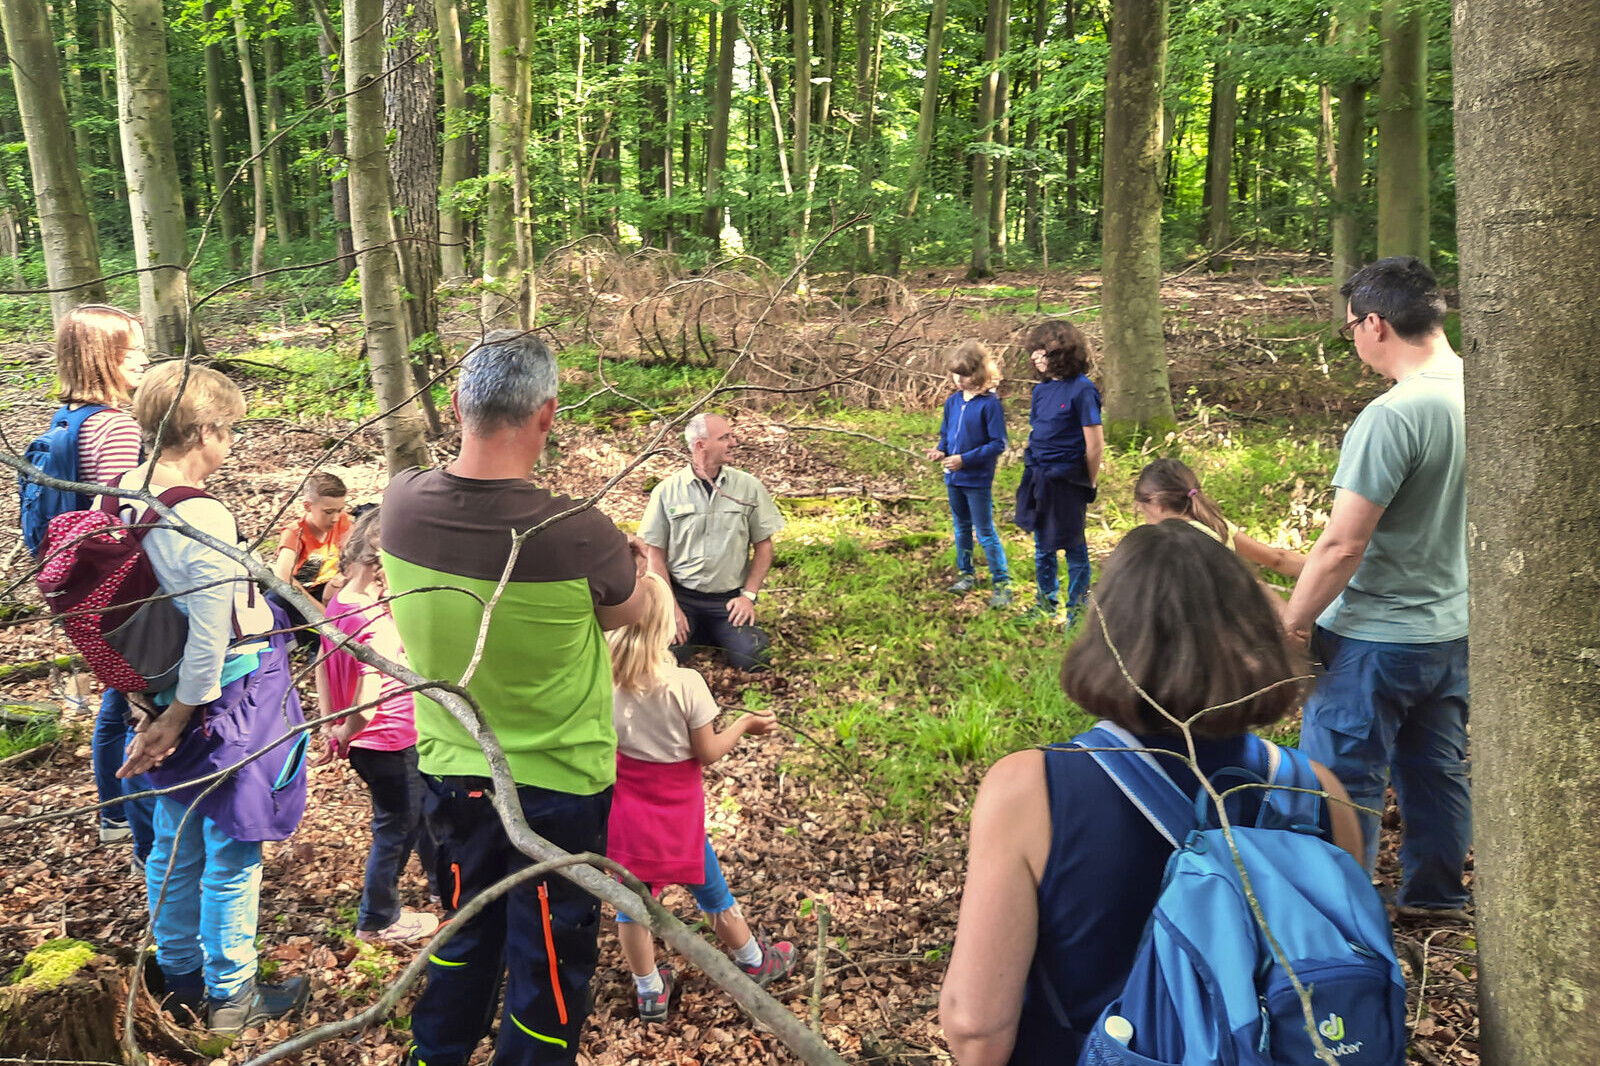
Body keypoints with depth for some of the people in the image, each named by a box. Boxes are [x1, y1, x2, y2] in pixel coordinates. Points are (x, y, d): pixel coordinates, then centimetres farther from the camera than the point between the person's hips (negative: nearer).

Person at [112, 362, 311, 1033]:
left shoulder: (126, 495, 0)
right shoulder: (203, 521, -25)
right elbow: (210, 644, -23)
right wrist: (176, 720, -9)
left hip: (166, 694, 9)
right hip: (230, 701, -8)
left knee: (176, 843, 22)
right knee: (232, 857, 8)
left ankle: (180, 977, 40)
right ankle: (230, 996, 24)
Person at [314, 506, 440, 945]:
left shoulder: (337, 604, -2)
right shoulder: (379, 625, -29)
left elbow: (321, 666, 7)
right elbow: (367, 704, -31)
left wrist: (330, 723, 11)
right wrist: (344, 734, -13)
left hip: (364, 741, 9)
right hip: (391, 742, -9)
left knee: (419, 810, 25)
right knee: (395, 828, 12)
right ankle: (378, 921, 28)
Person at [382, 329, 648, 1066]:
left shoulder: (401, 504, -15)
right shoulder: (577, 536, -29)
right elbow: (628, 611, -8)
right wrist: (640, 566, 14)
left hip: (449, 774, 5)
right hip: (558, 786, -5)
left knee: (465, 940, 27)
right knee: (549, 971, 16)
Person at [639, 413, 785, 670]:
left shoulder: (749, 487, -2)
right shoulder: (666, 492, -3)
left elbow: (763, 545, 6)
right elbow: (655, 553, 0)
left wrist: (748, 595, -2)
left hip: (729, 599, 1)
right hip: (681, 595, -1)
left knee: (751, 659, -18)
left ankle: (720, 633, 16)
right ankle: (688, 630, 14)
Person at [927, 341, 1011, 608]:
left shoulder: (990, 403, -17)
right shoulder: (953, 401, 3)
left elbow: (998, 443, -18)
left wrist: (965, 459, -23)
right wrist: (940, 450, -7)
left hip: (978, 480, -7)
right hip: (953, 478, 7)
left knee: (986, 533, -1)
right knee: (961, 528, 19)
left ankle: (1002, 584, 7)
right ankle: (966, 574, 33)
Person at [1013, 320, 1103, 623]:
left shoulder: (1082, 389, -15)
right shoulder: (1042, 389, 7)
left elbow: (1095, 444, -14)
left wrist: (1089, 484, -5)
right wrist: (1033, 472, 16)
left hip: (1066, 481, -7)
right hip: (1037, 477, 7)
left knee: (1073, 546, 7)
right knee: (1042, 546, 18)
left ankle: (1077, 609, 20)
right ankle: (1046, 602, 34)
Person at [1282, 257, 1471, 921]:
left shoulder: (1393, 416, -24)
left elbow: (1342, 547, -24)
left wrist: (1292, 626, -13)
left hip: (1377, 639, -8)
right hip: (1455, 629, 8)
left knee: (1341, 785, 5)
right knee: (1439, 771, 21)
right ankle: (1436, 898, 37)